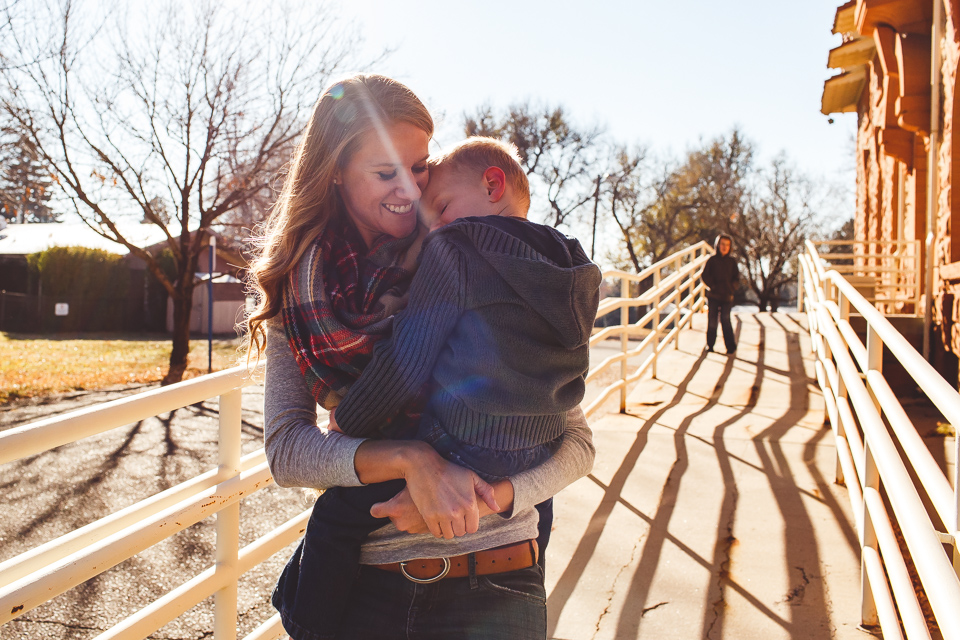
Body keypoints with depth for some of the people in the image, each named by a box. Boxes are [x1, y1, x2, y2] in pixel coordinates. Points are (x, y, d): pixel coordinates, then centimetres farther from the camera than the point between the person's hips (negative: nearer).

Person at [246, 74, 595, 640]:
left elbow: (576, 442, -5)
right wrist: (412, 459, -25)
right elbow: (286, 449, -9)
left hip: (492, 590, -1)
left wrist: (486, 498, -23)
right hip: (359, 587, 2)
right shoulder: (298, 293, 0)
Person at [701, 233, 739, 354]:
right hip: (713, 295, 0)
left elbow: (736, 277, 10)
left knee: (725, 320, -3)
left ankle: (731, 347, 2)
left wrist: (731, 287, -5)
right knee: (712, 321, 2)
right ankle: (710, 345, 14)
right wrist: (713, 286, -9)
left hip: (727, 296, 1)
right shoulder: (712, 260, 2)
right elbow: (705, 276, 0)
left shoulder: (732, 261, 8)